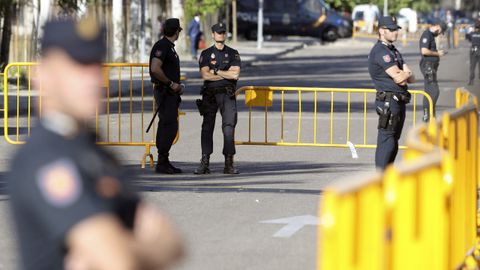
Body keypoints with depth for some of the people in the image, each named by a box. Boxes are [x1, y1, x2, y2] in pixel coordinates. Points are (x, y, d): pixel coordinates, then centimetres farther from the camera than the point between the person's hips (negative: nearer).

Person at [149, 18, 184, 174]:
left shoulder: (169, 47, 18)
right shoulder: (162, 46, -13)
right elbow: (155, 69, -24)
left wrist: (177, 86, 15)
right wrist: (171, 83, -17)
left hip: (171, 93, 10)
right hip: (164, 92, -10)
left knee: (167, 127, 10)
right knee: (169, 127, -12)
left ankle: (163, 163, 14)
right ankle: (162, 164, -11)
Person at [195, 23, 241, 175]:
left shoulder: (233, 54, 11)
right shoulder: (206, 54, 10)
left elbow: (235, 74, -3)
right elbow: (205, 75, -5)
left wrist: (216, 71, -4)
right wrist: (227, 74, -4)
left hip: (227, 95, 0)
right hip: (210, 95, 0)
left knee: (229, 127, -9)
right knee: (207, 128, -3)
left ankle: (229, 164, -10)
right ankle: (204, 163, -2)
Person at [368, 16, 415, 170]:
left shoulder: (394, 51, 19)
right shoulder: (380, 51, -12)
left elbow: (412, 78, 14)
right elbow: (399, 77, -19)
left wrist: (404, 76, -8)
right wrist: (407, 73, 2)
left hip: (399, 101, 10)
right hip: (388, 101, -10)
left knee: (393, 142, 12)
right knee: (386, 141, -11)